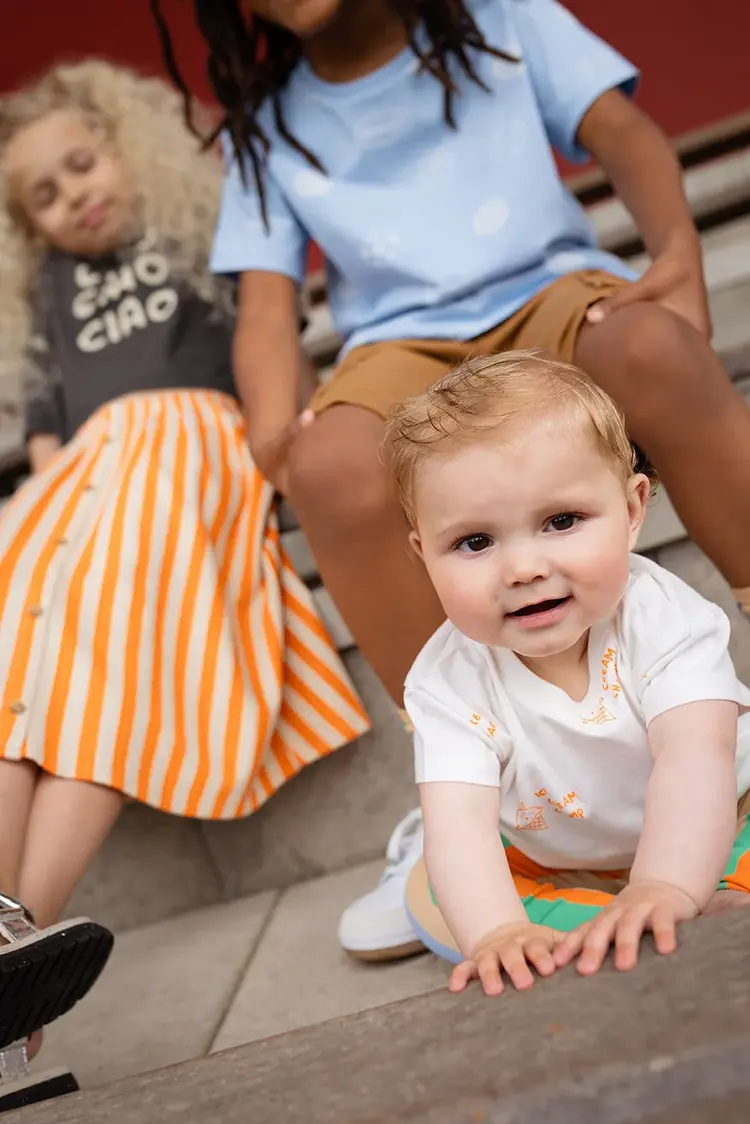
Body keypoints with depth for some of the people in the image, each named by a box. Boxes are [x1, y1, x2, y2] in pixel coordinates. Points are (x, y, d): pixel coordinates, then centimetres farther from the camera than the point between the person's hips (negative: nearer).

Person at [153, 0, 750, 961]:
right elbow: (265, 305, 6)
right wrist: (273, 428, -17)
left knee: (652, 347, -37)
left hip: (554, 290, 0)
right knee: (332, 469, -35)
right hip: (404, 348, 1)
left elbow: (620, 132, 5)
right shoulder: (268, 130, 18)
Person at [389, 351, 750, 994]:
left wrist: (663, 891, -61)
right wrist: (497, 931, -57)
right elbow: (459, 818, -36)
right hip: (555, 863, 2)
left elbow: (693, 759, -43)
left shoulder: (663, 617, -29)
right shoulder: (448, 680, -25)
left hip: (698, 838, -2)